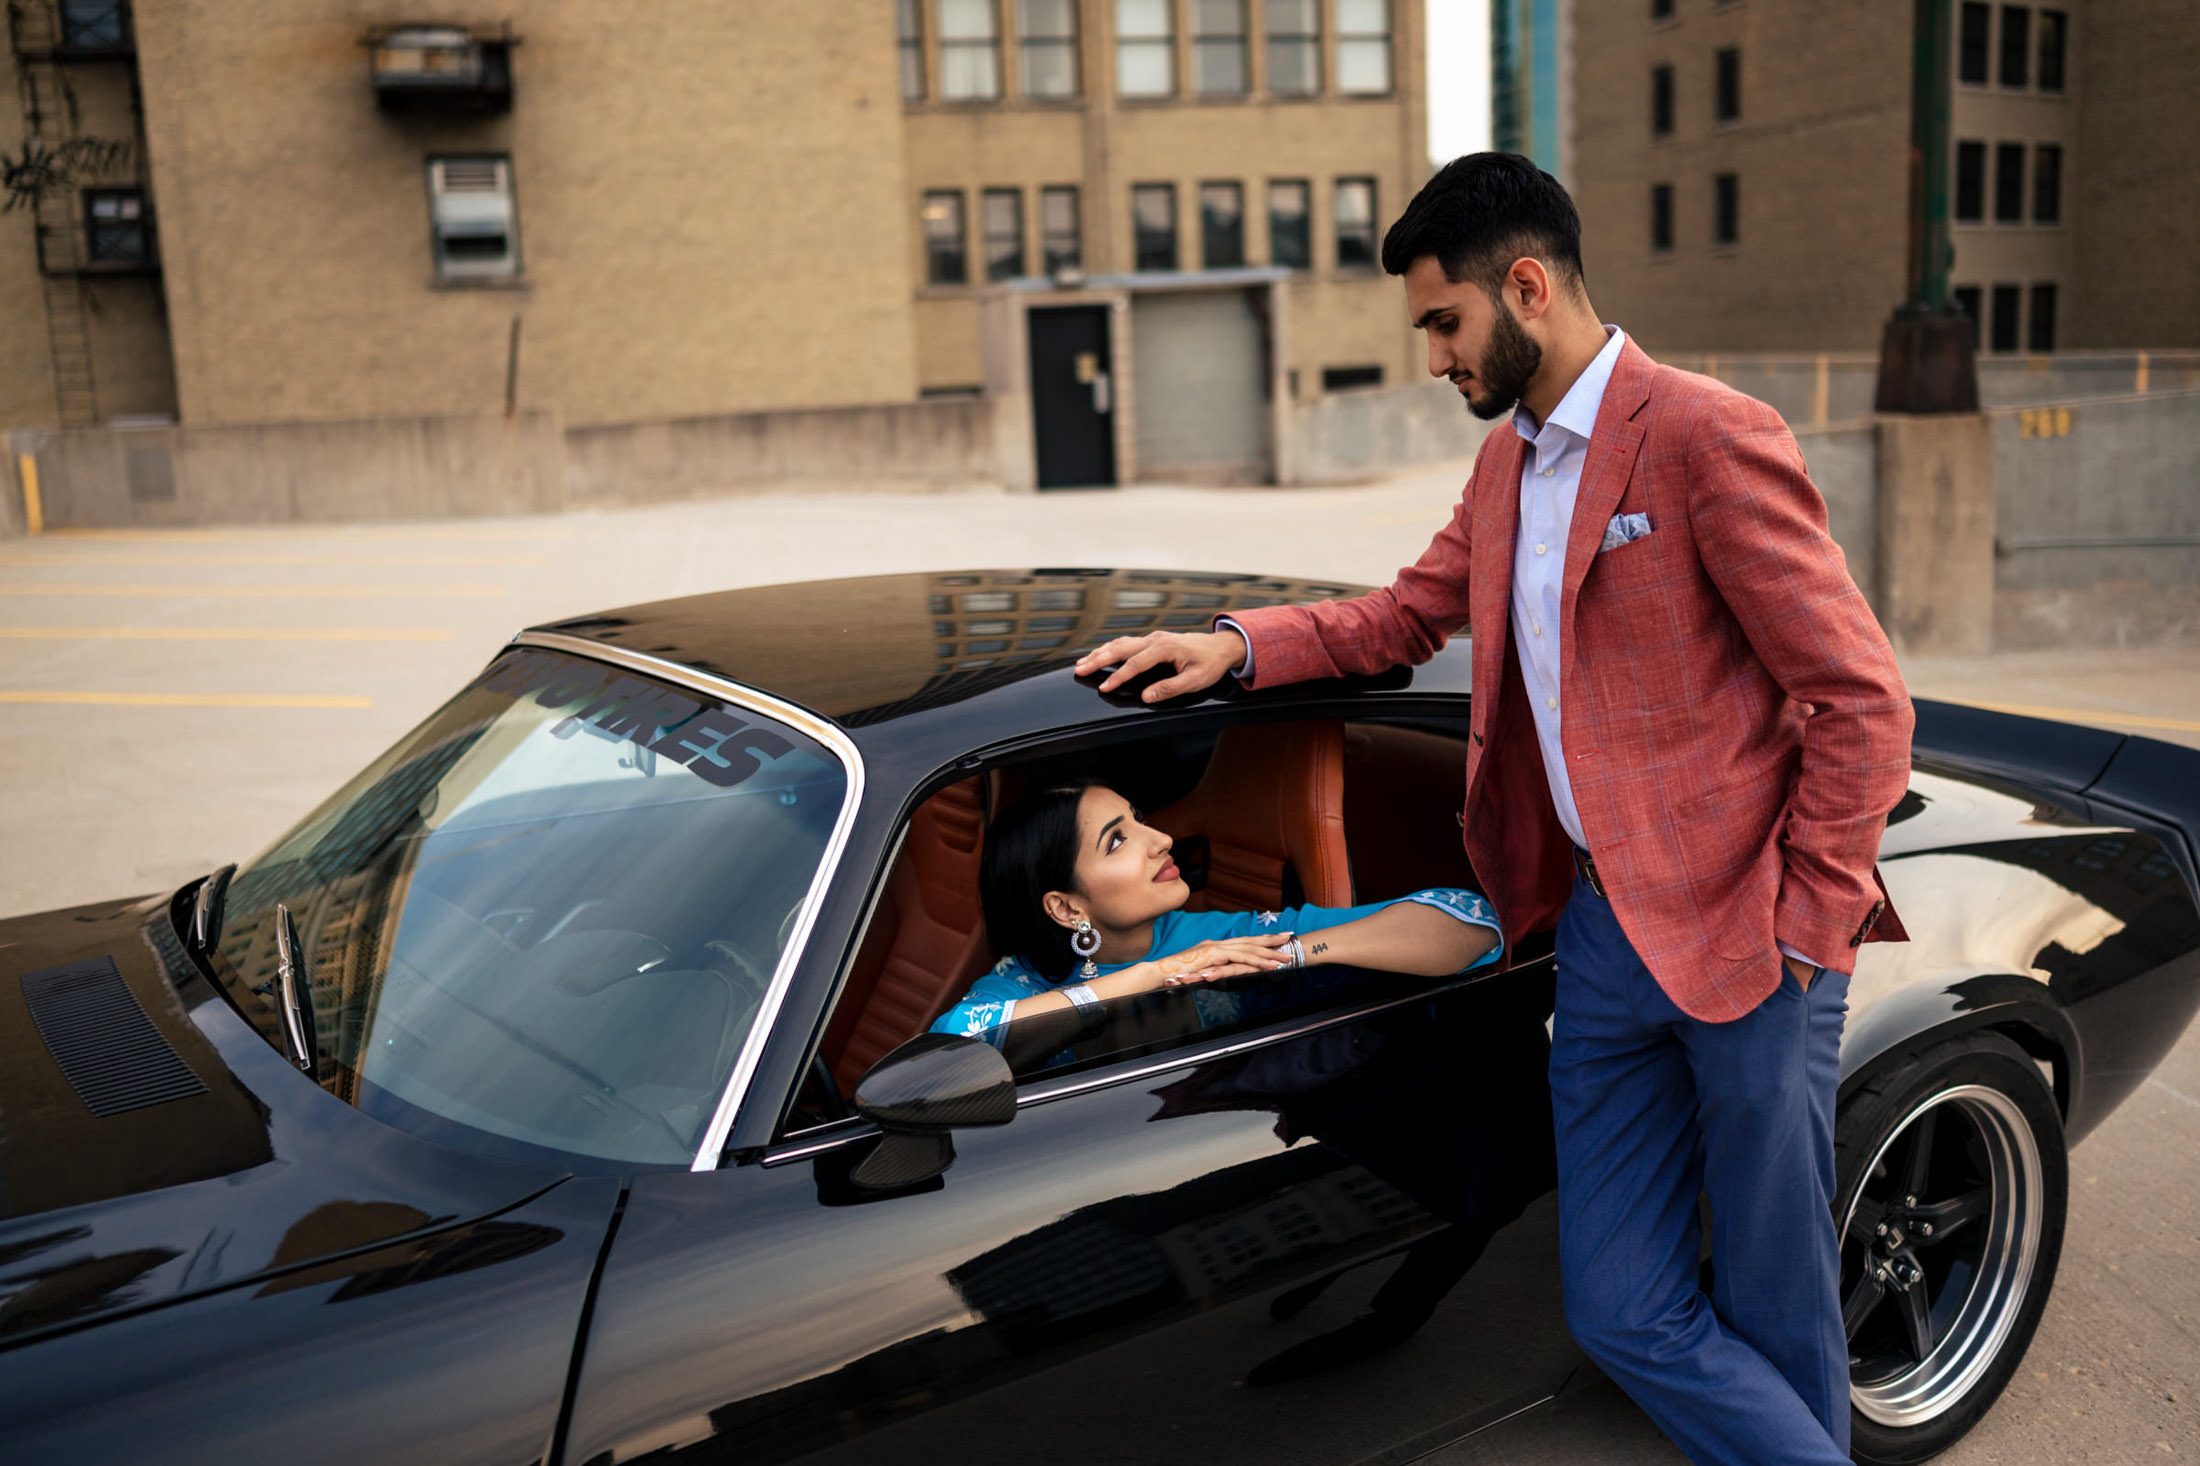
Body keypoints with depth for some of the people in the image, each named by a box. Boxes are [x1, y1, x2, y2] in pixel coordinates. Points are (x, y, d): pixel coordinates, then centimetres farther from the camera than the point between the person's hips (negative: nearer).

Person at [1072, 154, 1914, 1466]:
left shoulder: (1710, 437, -12)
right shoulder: (1508, 461, 14)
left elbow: (1860, 700, -12)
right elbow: (1408, 617, 21)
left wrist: (1803, 926, -13)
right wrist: (1238, 645, 4)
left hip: (1747, 938, -7)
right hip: (1604, 928, 7)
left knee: (1776, 1327, 9)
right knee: (1622, 1313, 11)